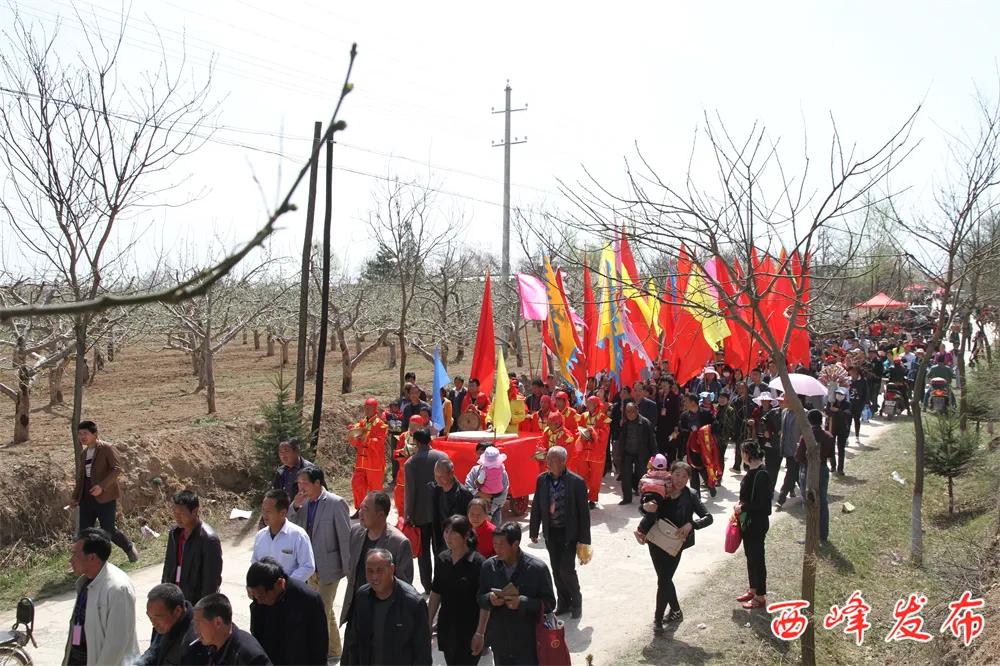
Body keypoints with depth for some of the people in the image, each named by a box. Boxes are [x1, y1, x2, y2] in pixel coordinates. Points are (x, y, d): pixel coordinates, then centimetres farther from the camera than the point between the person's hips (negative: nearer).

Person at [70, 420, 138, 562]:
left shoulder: (106, 448, -8)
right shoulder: (84, 453, 14)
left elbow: (117, 469, -16)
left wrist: (102, 486, -26)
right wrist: (75, 496, 17)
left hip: (105, 497, -7)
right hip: (87, 499, 7)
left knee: (109, 530, -1)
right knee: (83, 532, 2)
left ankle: (130, 548, 24)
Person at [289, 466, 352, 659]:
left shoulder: (336, 503, -17)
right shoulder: (303, 502, 1)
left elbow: (345, 538, -14)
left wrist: (348, 569, -11)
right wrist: (295, 507, -13)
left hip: (328, 567, -7)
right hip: (310, 566, 7)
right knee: (326, 610, 20)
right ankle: (333, 649, 36)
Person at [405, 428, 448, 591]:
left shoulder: (410, 463, -11)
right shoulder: (442, 457, -4)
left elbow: (410, 492, -11)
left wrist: (408, 516, -3)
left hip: (421, 513, -2)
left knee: (423, 550, 10)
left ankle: (427, 586, 12)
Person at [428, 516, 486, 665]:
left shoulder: (478, 562, -16)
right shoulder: (442, 559, 1)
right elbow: (435, 593, 9)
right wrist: (428, 623, 9)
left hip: (470, 630, -5)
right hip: (446, 627, 5)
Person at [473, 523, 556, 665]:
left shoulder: (537, 568, -15)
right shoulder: (488, 566, -3)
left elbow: (549, 603, -9)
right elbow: (481, 599, 8)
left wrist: (522, 602, -24)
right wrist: (489, 599, -15)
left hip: (527, 643, -3)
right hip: (499, 641, 4)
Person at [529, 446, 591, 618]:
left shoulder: (577, 482, -14)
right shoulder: (542, 480, -2)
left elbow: (583, 512, -10)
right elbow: (536, 507, 7)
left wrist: (584, 539, -9)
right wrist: (534, 531, 8)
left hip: (569, 533, -4)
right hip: (551, 533, 4)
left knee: (566, 570, -5)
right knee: (557, 571, 12)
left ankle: (576, 602, 20)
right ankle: (563, 603, 29)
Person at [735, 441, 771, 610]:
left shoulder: (761, 474, -24)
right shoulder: (752, 470, 3)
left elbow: (760, 503, -24)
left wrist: (742, 508, -14)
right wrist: (741, 503, 3)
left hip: (757, 524, -9)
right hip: (747, 521, 9)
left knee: (757, 558, 3)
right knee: (750, 556, 20)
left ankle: (760, 597, 16)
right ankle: (753, 590, 34)